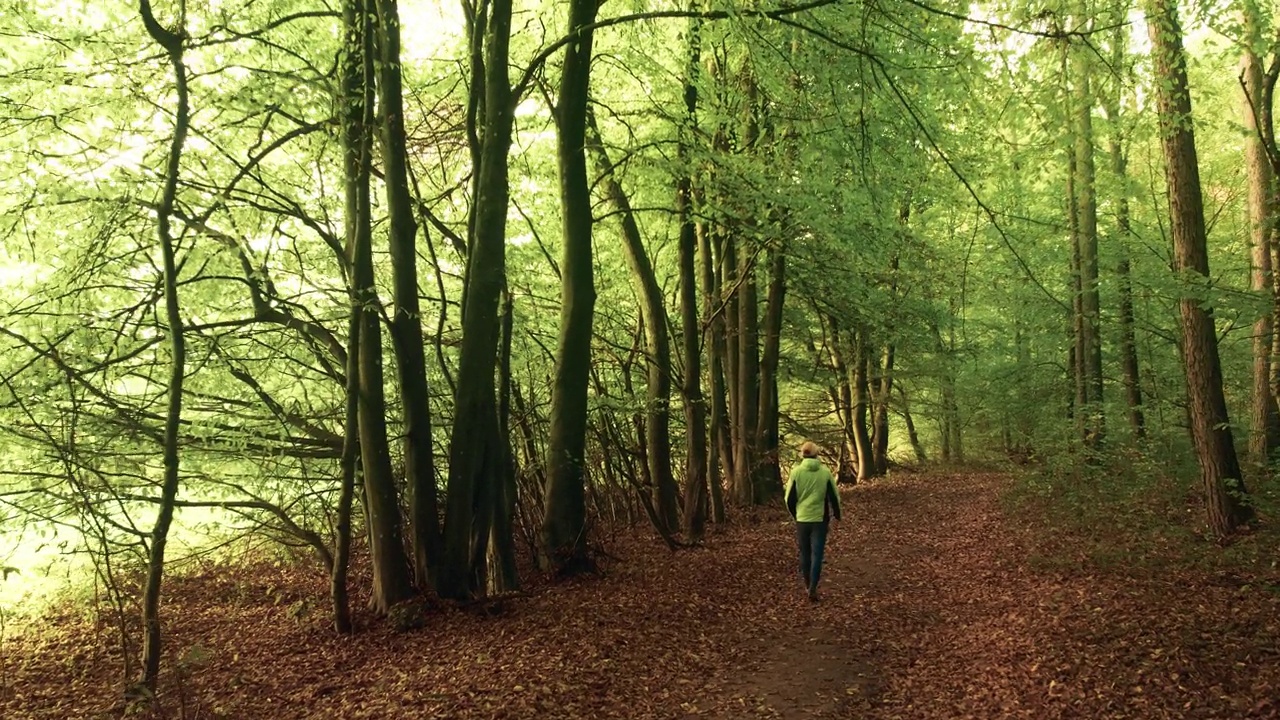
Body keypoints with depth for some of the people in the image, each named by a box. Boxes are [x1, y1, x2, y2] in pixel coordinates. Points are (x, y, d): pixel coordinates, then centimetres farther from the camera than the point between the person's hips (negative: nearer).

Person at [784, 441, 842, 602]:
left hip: (802, 519, 1)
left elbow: (789, 498, -2)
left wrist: (794, 513, 16)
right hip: (820, 519, -1)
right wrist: (837, 513, 17)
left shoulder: (796, 472, -7)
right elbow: (834, 496, 0)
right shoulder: (825, 472, -6)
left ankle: (808, 585, 28)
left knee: (805, 553, 16)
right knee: (817, 554, 1)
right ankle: (812, 589, -9)